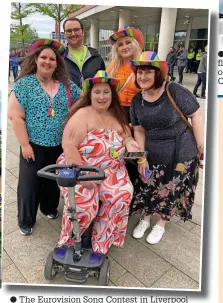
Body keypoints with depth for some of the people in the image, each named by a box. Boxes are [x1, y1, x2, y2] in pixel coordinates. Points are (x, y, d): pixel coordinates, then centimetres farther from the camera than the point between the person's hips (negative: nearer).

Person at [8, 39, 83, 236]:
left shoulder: (67, 85, 2)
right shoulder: (24, 84, -6)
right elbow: (15, 116, -10)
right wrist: (25, 144, -14)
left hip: (60, 145, 3)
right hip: (34, 145, -3)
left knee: (54, 181, 18)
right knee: (29, 183, 6)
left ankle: (50, 208, 44)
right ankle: (26, 221, 28)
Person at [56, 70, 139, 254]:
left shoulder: (117, 115, 8)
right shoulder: (82, 115, -10)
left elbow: (126, 135, 17)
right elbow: (69, 146, -19)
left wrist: (129, 142, -9)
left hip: (111, 171, 5)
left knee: (123, 194, -22)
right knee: (83, 203, -28)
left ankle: (101, 243, -3)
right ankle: (69, 242, 4)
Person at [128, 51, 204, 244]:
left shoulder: (175, 92, -17)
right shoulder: (137, 101, -2)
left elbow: (196, 114, -12)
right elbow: (139, 130, 3)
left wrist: (201, 145, -10)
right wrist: (141, 157, -2)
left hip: (181, 154, -3)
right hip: (153, 155, 4)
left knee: (171, 191, 10)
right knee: (147, 188, 13)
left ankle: (161, 224, 35)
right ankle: (145, 219, 40)